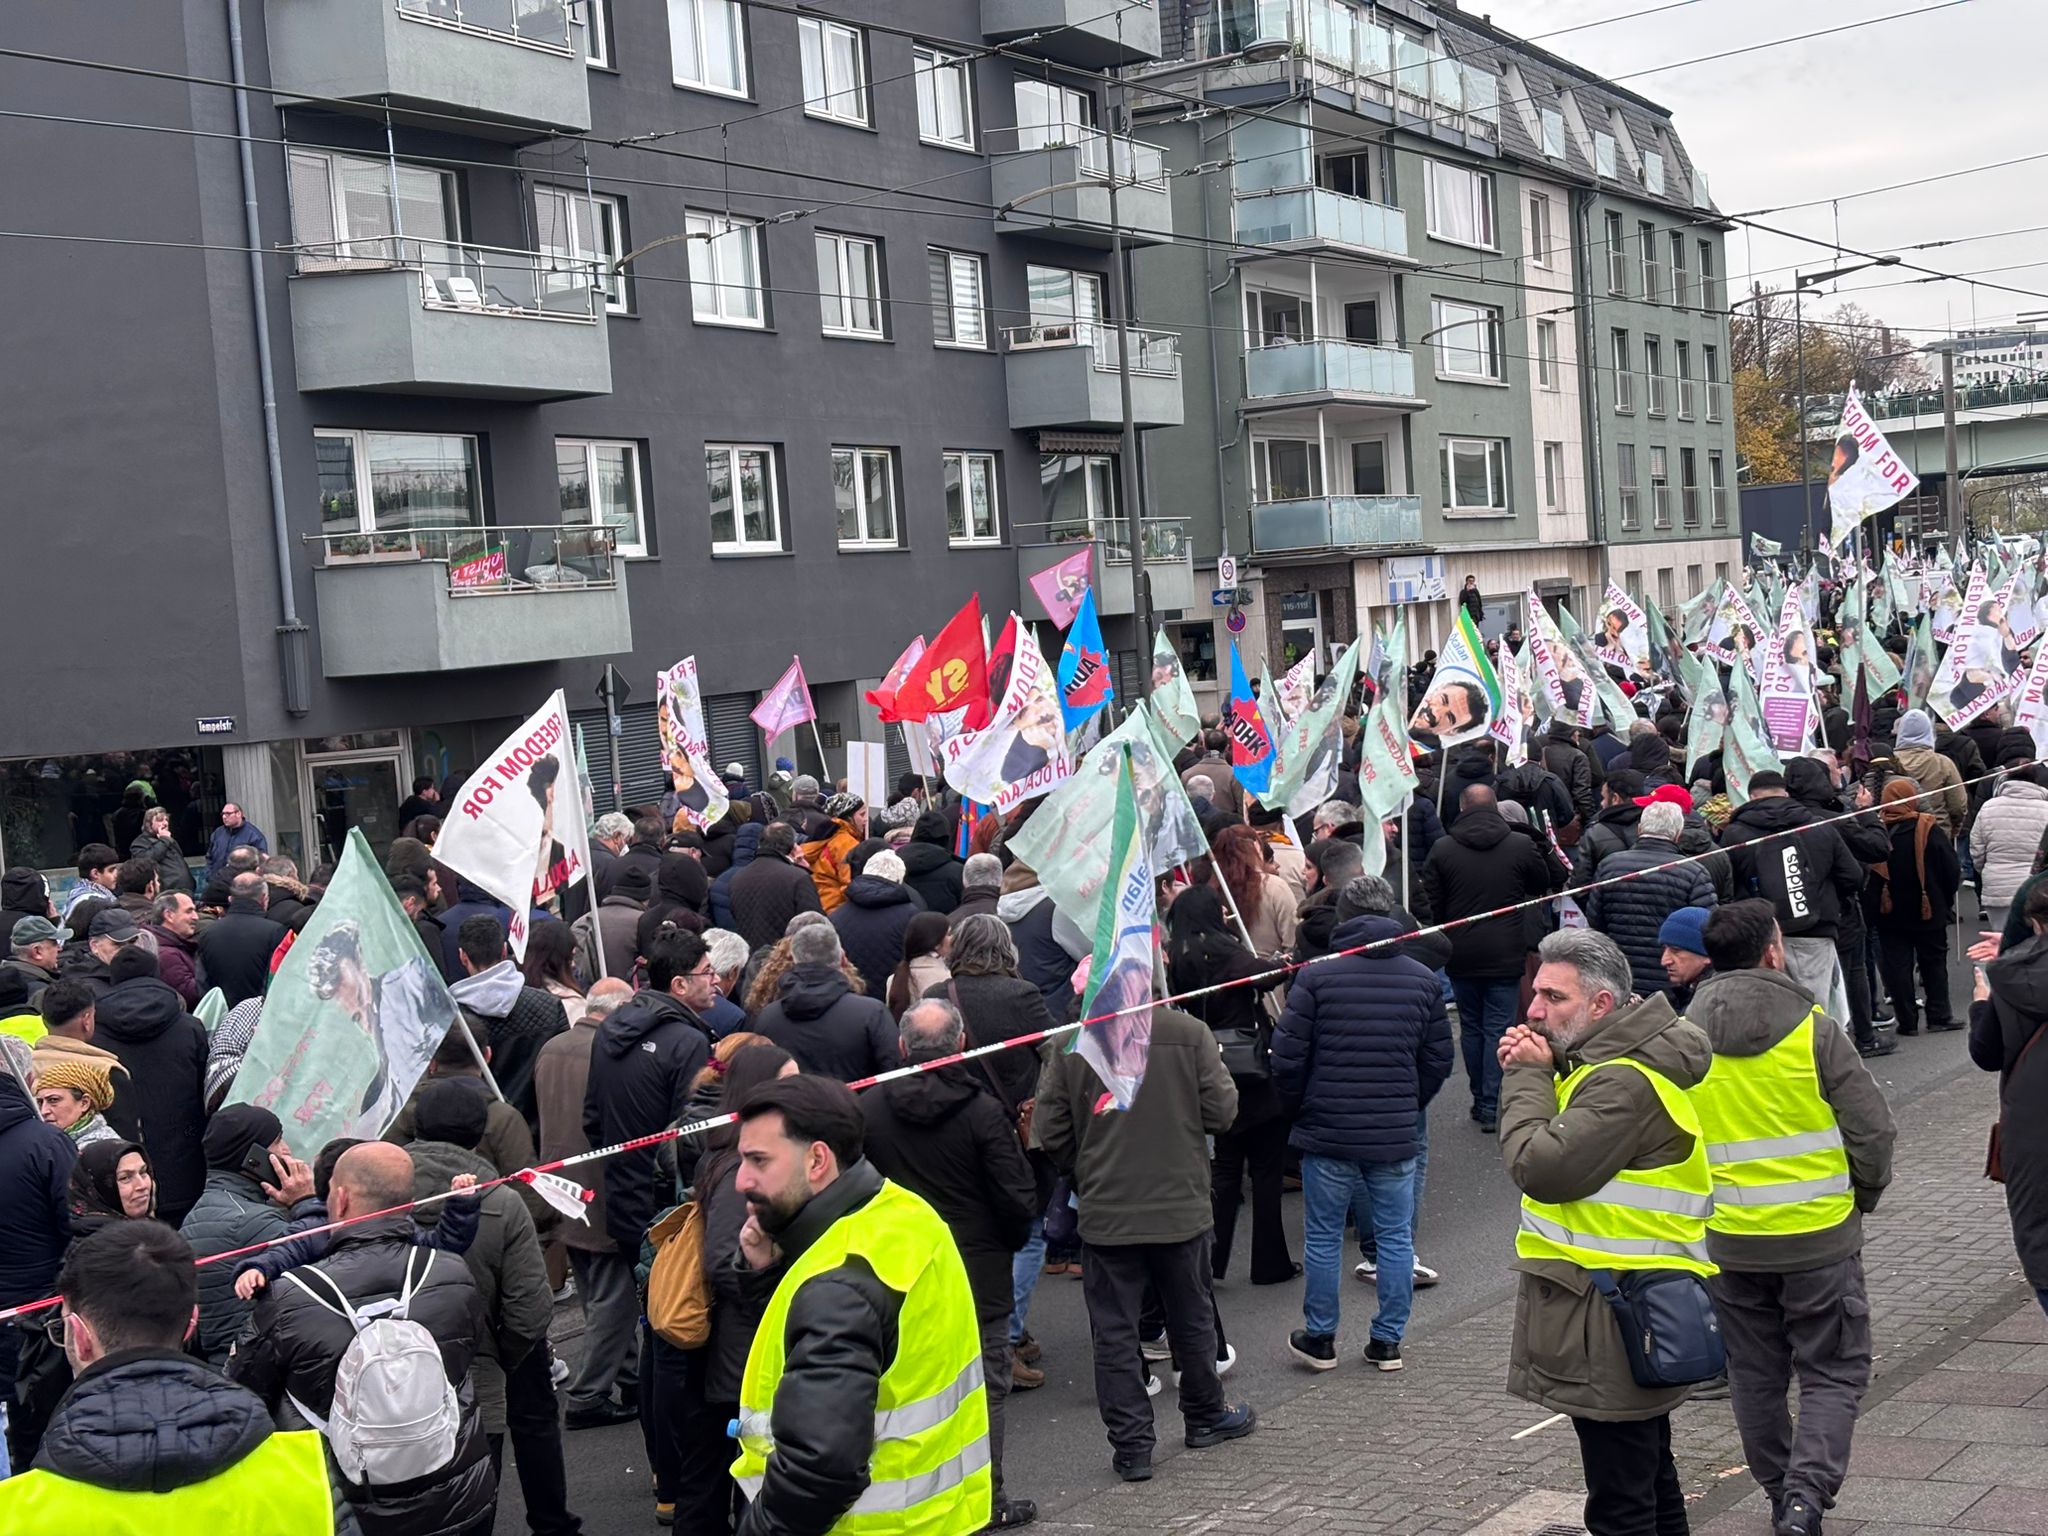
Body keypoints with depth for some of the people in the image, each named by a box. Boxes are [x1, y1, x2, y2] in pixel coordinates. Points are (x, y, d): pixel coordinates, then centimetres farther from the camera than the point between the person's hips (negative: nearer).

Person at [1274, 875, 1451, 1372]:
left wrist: (1300, 1110, 9)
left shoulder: (1316, 977, -8)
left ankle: (1319, 1339, 18)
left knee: (1323, 1238, 9)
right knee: (1395, 1238, 11)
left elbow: (1287, 1057, -7)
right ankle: (1388, 1341, 17)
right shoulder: (1423, 979, 3)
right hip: (1397, 1135, 2)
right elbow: (1439, 1060, 8)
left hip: (1327, 1132, -2)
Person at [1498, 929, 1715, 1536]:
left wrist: (1527, 1075, -14)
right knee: (1651, 1480, 23)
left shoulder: (1625, 1082, -21)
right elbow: (1546, 1150, 17)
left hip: (1613, 1321, -11)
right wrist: (1532, 1073, 0)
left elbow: (1541, 1167, -27)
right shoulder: (1605, 1063, 12)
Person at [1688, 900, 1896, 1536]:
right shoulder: (1815, 1032, -12)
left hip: (1728, 1242, 3)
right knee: (1833, 1373, 9)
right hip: (1819, 1235, -3)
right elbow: (1873, 1131, -9)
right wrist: (1864, 1195, 9)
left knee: (1755, 1377, 17)